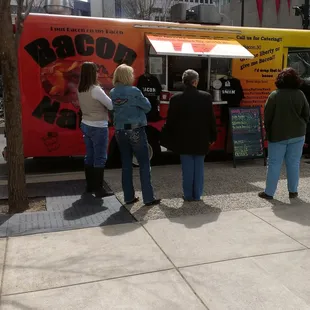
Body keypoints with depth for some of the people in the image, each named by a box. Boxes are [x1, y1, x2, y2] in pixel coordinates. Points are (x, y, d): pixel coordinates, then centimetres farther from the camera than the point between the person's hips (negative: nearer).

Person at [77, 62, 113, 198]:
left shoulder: (80, 90, 5)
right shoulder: (96, 90, -19)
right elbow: (112, 106, -14)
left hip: (86, 125, 8)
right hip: (98, 127, -8)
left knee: (90, 156, 16)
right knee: (100, 158, -1)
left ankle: (90, 185, 25)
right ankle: (99, 189, 3)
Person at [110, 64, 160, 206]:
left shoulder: (113, 93, 3)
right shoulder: (134, 91, -13)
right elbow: (147, 107, -4)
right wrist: (143, 98, 13)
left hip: (120, 132, 6)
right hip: (136, 131, -5)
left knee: (126, 164, 12)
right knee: (144, 164, 3)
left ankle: (129, 197, 17)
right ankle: (148, 198, 5)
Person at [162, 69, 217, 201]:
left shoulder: (176, 99, -5)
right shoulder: (206, 97, -3)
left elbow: (170, 121, -2)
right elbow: (211, 119, 1)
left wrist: (168, 140, 7)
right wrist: (212, 136, 11)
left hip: (184, 140, -1)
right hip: (201, 139, 1)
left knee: (187, 167, 6)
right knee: (199, 167, 9)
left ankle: (188, 195, 12)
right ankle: (197, 194, 15)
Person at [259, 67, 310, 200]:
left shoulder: (275, 95, -10)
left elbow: (267, 116, -7)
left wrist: (268, 132, 6)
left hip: (278, 134, -2)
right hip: (297, 134, 3)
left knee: (274, 163, 3)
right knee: (294, 163, 10)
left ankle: (269, 192, 8)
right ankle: (293, 191, 17)